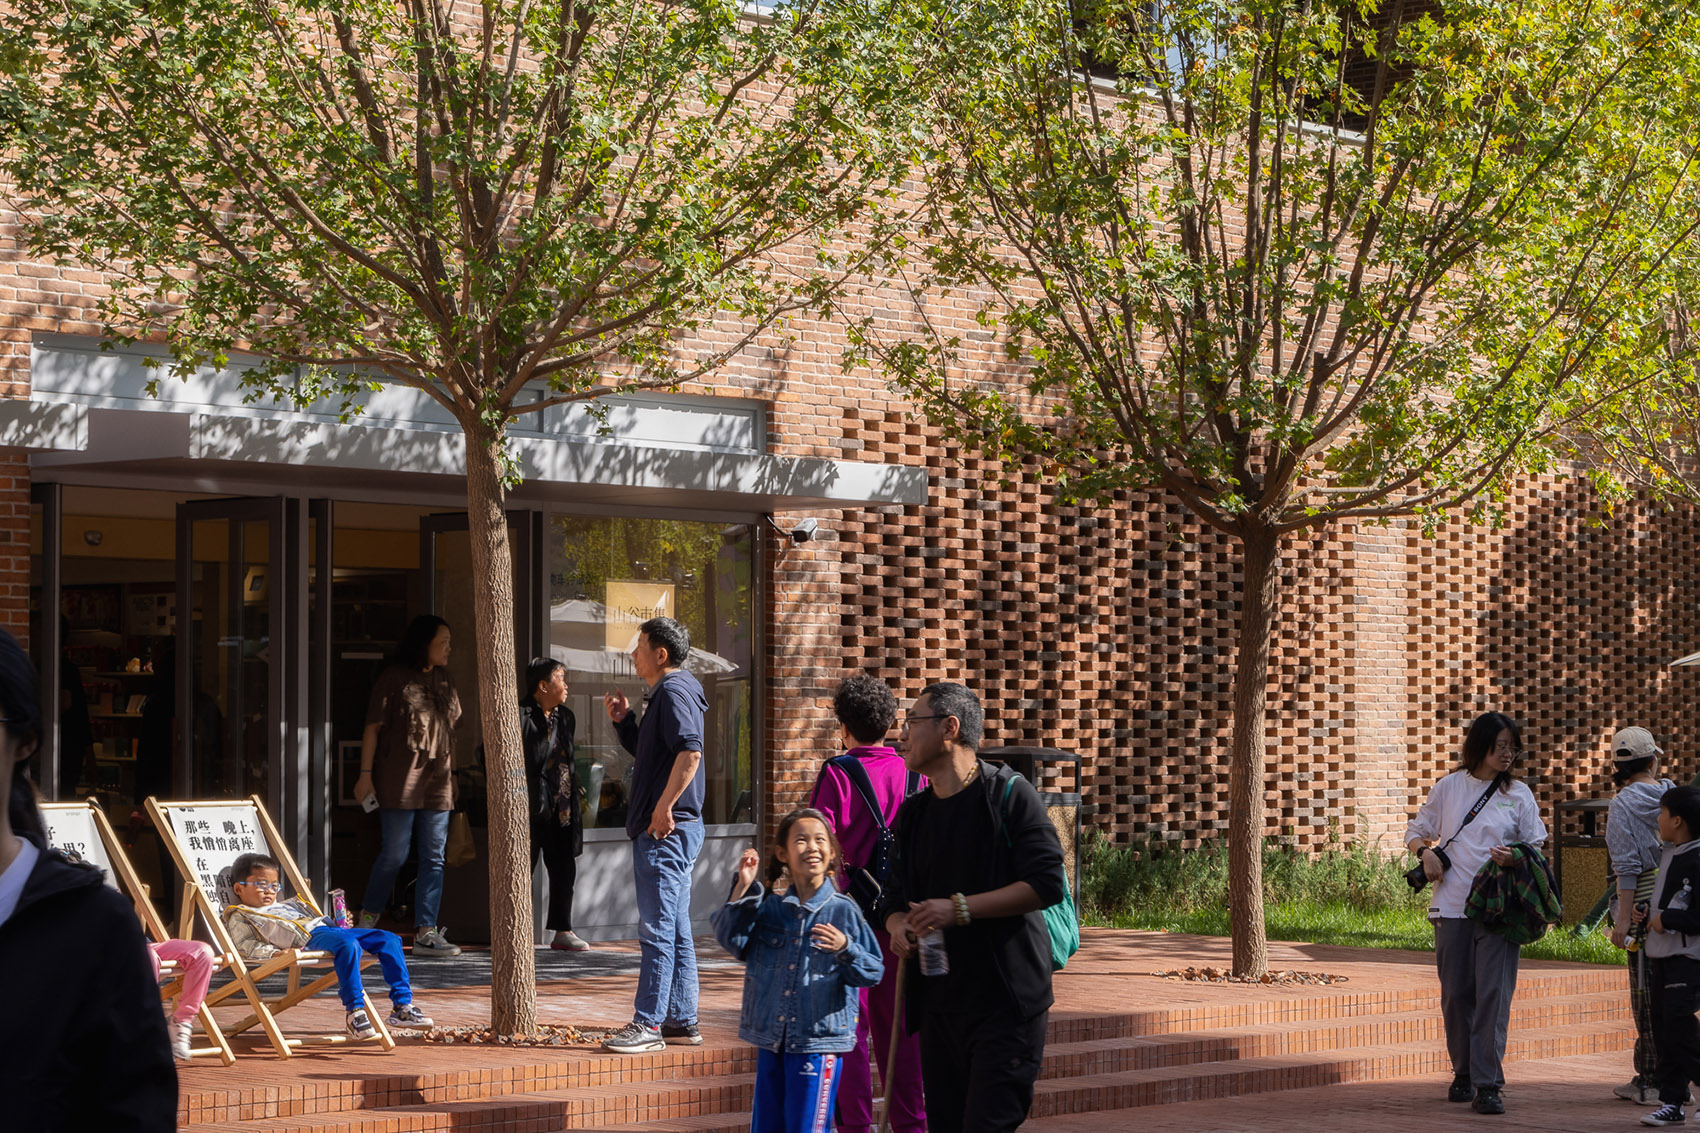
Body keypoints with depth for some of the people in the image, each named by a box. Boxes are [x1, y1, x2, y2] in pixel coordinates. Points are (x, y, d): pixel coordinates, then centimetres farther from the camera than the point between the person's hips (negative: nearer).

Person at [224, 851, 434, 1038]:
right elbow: (247, 946, -2)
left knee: (389, 940, -6)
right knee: (348, 945, -39)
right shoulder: (240, 917, 14)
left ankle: (402, 1004, -10)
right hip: (308, 938, -9)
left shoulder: (288, 905, 38)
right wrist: (274, 952, -18)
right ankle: (355, 1012, -39)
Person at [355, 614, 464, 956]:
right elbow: (373, 727, -4)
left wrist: (452, 773, 18)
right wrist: (366, 773, -9)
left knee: (434, 857, 1)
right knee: (394, 854, -4)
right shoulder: (395, 678, -3)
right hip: (400, 780, -6)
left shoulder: (444, 682, 16)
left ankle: (426, 932, 2)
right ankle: (367, 923, 14)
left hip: (437, 783, 6)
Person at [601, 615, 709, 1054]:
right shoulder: (668, 693, 19)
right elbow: (649, 755, 29)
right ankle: (681, 1020, 18)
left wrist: (663, 809, -26)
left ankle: (648, 1024, -8)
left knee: (657, 930, -9)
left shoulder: (674, 692, -13)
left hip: (665, 830, -11)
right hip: (673, 832, 11)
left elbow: (690, 753, -28)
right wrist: (624, 721, 15)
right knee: (676, 931, 13)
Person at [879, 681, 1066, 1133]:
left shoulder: (1009, 794, -6)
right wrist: (899, 927, -7)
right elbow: (896, 897, 18)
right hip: (939, 1003, 7)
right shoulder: (913, 813, 15)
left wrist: (960, 908, -19)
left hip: (1005, 1004, -7)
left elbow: (1046, 883, -14)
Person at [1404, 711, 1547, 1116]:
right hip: (1452, 907, 2)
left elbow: (1537, 849, 7)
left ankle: (1488, 1084, -12)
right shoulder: (1449, 788, 8)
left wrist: (1514, 858, -15)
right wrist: (1425, 852, -5)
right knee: (1456, 995, 6)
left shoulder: (1519, 795, 6)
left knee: (1493, 993, -11)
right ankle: (1463, 1074, 22)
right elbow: (1416, 832, 17)